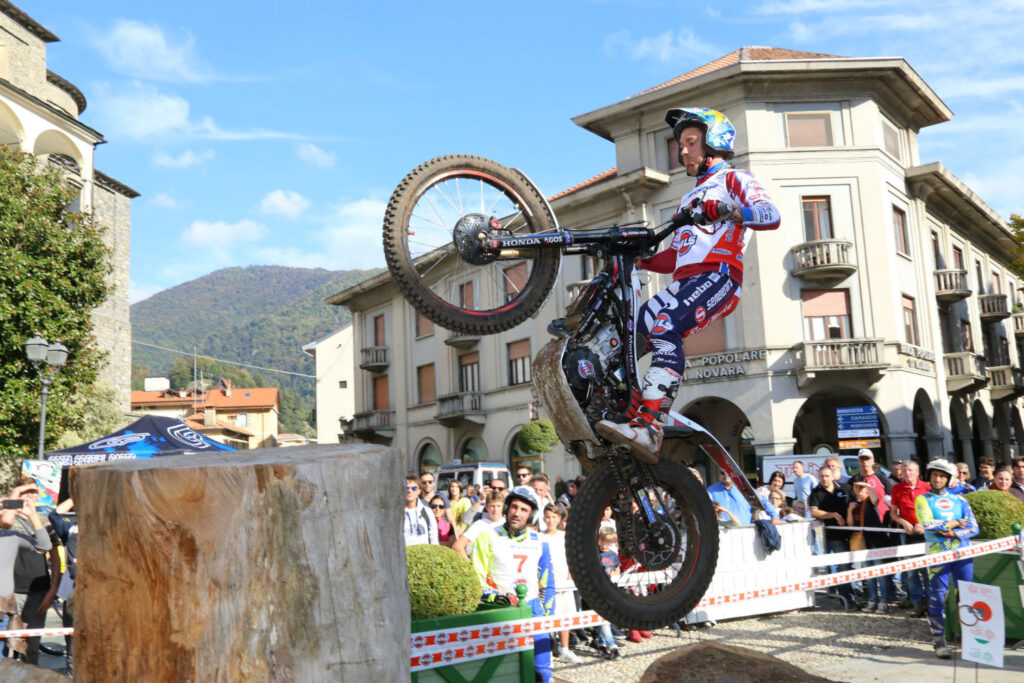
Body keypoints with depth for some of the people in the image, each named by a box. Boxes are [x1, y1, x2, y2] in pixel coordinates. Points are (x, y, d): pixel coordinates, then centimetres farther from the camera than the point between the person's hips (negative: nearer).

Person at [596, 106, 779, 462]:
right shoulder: (690, 198, 37)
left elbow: (771, 215, -9)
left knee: (664, 330, -32)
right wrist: (638, 259, 13)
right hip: (685, 280, 8)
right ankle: (630, 417, -12)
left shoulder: (734, 179, 13)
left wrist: (727, 211, -26)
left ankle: (650, 430, -41)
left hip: (717, 274, -8)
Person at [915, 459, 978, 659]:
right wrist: (955, 523, -5)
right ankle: (940, 642, 5)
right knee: (937, 598, -2)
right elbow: (928, 524, -11)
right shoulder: (923, 499, 5)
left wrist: (953, 533, -12)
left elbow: (973, 528, 5)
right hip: (938, 553, -3)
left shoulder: (959, 500, 13)